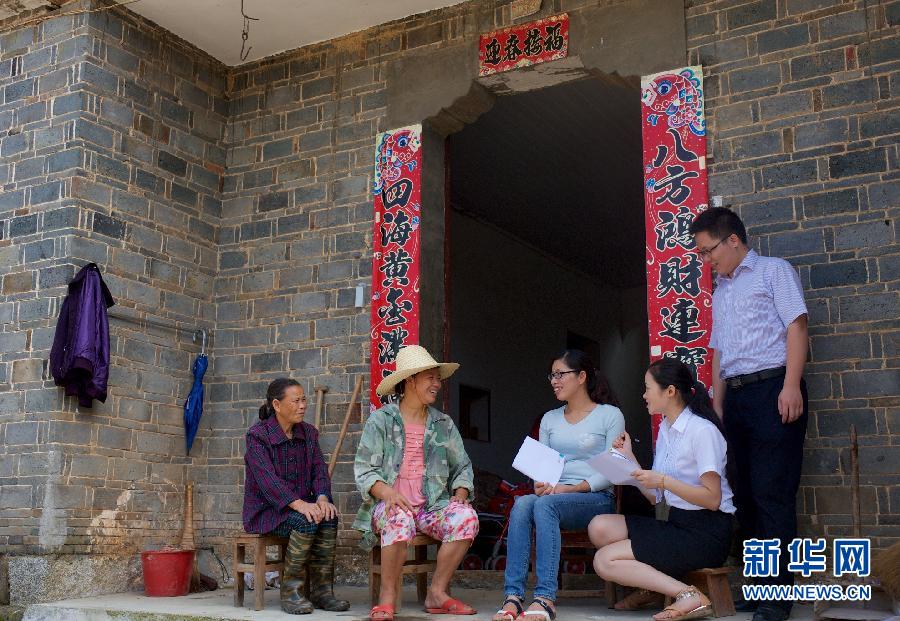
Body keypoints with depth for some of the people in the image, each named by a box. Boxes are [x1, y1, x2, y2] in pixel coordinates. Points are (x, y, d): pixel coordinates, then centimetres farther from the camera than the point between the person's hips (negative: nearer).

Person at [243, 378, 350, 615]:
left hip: (303, 505, 5)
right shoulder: (257, 435, -9)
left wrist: (322, 498, -21)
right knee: (305, 522, -32)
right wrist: (299, 504, -34)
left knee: (329, 518, -26)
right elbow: (267, 478, -21)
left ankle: (322, 590, -18)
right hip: (265, 510, -5)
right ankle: (291, 592, -18)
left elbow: (319, 470, 2)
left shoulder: (308, 433, 10)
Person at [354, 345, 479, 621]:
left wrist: (460, 494, -2)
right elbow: (364, 470, -2)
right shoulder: (380, 420, 3)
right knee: (400, 520, -38)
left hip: (432, 505, 4)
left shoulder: (443, 424, 15)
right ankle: (387, 595, -18)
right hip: (392, 504, -3)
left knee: (466, 517, -27)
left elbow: (462, 466, 19)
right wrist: (388, 492, -21)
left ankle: (437, 593, -13)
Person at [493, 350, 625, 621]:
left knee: (545, 504, -35)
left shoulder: (610, 415, 3)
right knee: (523, 503, -31)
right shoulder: (549, 419, 19)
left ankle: (545, 598, -38)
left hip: (597, 498, -4)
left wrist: (573, 488, -17)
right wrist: (540, 485, -9)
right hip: (553, 495, 4)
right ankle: (513, 595, -36)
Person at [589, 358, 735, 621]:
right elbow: (655, 497, 9)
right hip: (676, 524, 8)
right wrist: (629, 459, 4)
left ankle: (689, 596, -14)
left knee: (604, 561, -16)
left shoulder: (703, 431, -12)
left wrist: (664, 481, -23)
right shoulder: (665, 429, 13)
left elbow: (713, 499, -18)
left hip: (706, 534, -8)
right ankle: (647, 588, 3)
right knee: (599, 527, -8)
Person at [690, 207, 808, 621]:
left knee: (772, 491, -10)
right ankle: (757, 583, 12)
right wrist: (717, 403, 13)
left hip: (771, 388, -7)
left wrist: (791, 386, -16)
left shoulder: (773, 271, 4)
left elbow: (796, 326, -6)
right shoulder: (720, 292, 23)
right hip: (735, 396, 7)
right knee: (747, 492, 6)